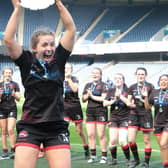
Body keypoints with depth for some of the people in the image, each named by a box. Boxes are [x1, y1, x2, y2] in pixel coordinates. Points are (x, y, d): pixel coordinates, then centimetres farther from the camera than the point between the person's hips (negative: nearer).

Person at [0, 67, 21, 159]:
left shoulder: (15, 84, 2)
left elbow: (18, 99, 2)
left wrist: (14, 95, -19)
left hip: (12, 109, -2)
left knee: (10, 130, -12)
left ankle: (13, 150, -4)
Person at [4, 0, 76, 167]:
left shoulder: (58, 59, 5)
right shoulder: (27, 62, 0)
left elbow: (71, 29, 1)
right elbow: (8, 39, -12)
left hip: (57, 127, 2)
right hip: (29, 126, -1)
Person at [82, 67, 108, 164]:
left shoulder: (103, 85, -1)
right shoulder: (88, 85, 16)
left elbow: (103, 98, -12)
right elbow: (83, 99, 15)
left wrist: (92, 96, -10)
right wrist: (87, 95, -5)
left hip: (100, 111, -5)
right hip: (90, 111, 5)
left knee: (101, 135, -5)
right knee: (90, 134, 4)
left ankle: (104, 156, 5)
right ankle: (93, 156, 13)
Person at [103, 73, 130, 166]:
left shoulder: (127, 90, -3)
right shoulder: (111, 90, 9)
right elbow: (105, 103, 6)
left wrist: (120, 96, -16)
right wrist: (113, 101, -9)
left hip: (124, 118, -3)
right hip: (113, 118, 3)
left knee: (122, 141, -13)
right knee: (113, 140, -5)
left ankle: (128, 159, 7)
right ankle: (114, 159, 16)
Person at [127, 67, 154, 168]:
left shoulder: (150, 87, -2)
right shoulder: (132, 87, 10)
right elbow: (129, 102, 12)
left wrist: (142, 100, -17)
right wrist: (133, 104, -9)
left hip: (146, 115, -3)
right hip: (134, 115, 3)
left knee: (147, 141, 3)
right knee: (131, 140, -2)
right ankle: (136, 160, 19)